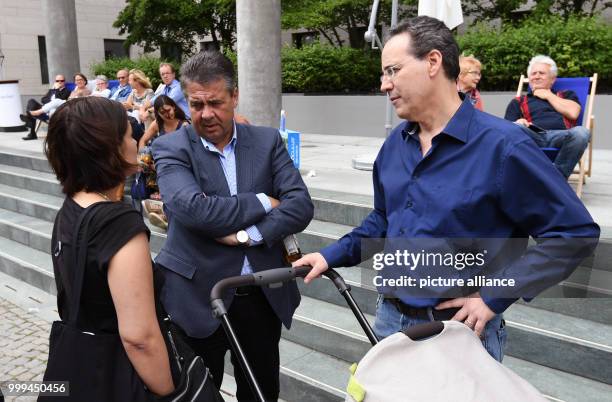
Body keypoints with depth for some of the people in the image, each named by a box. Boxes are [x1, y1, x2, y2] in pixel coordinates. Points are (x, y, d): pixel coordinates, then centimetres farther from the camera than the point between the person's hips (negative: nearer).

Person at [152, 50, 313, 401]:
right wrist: (261, 202, -14)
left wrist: (247, 235, -19)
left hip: (263, 296, 3)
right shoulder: (171, 148, -6)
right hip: (199, 297, -2)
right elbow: (192, 208, -23)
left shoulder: (268, 141, 2)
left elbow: (301, 204, -8)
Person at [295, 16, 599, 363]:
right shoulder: (395, 143, 3)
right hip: (390, 319, 7)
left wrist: (494, 296, -17)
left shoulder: (502, 144, -17)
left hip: (461, 331, -6)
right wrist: (332, 256, 5)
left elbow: (576, 232, -14)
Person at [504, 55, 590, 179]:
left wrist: (549, 95, 17)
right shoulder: (518, 102, 29)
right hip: (533, 137, -1)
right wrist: (518, 124, -11)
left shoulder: (566, 95, 32)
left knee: (581, 132, -34)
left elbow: (573, 113, 9)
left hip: (560, 136, 1)